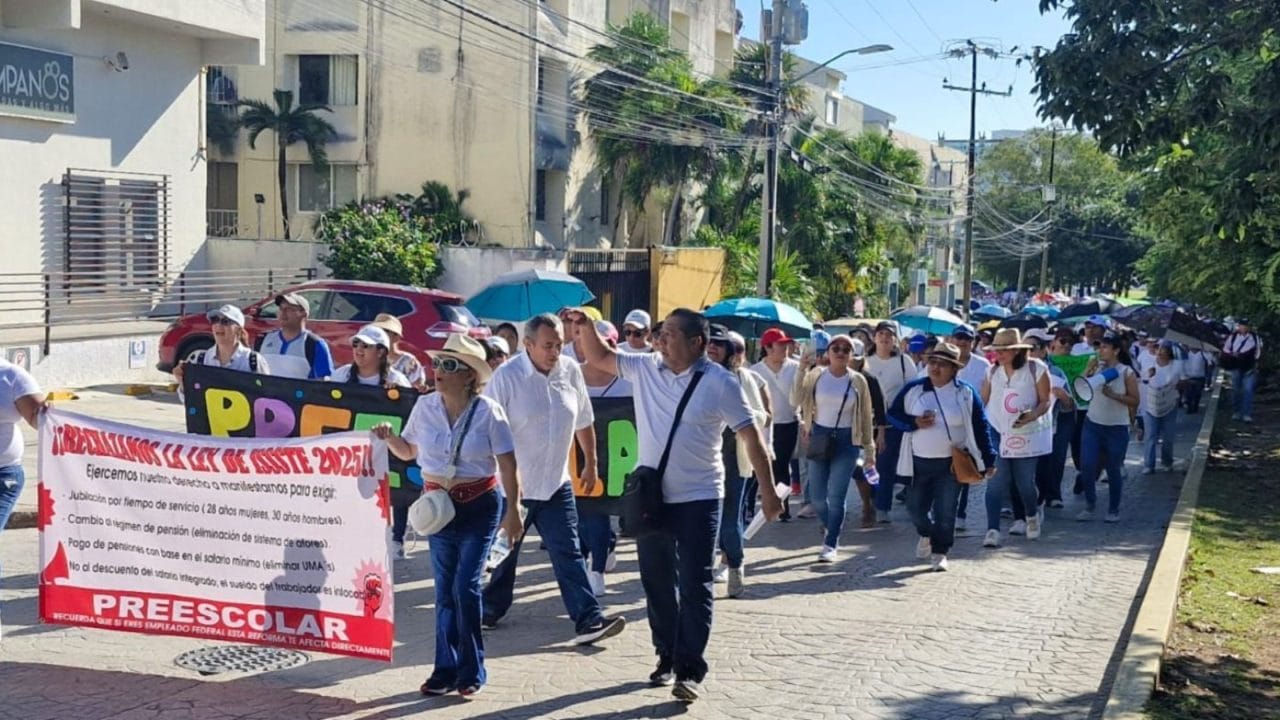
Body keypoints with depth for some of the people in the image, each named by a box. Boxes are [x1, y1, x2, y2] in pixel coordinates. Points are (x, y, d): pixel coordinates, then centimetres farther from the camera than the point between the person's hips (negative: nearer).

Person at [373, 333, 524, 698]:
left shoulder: (487, 411, -12)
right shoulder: (424, 406, -2)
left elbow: (508, 464, -10)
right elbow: (408, 451, 11)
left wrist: (513, 509, -12)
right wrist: (388, 438, -9)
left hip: (480, 506, -4)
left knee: (465, 587, -9)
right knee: (444, 591, 7)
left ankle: (471, 672, 5)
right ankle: (446, 669, 16)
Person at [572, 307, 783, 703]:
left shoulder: (719, 383, -12)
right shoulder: (644, 368, 2)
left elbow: (750, 435, -9)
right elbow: (600, 357, 12)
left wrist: (767, 490, -10)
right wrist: (586, 326, -8)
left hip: (698, 499, -5)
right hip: (650, 496, 5)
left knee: (694, 585, -2)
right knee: (656, 581, 14)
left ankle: (690, 670, 2)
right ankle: (667, 656, 30)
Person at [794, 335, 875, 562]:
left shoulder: (857, 381, -1)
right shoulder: (815, 375, 0)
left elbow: (866, 416, 3)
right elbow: (797, 401, -1)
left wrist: (869, 450, 4)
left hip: (846, 441, -2)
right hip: (819, 437, 2)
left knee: (836, 496, -7)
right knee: (817, 496, 6)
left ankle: (830, 545, 4)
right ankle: (832, 531, 33)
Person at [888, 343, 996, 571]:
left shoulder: (966, 394, -3)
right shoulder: (913, 389, -1)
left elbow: (980, 427, 0)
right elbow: (893, 414, 5)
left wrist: (989, 460, -2)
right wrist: (914, 423, -14)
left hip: (952, 464, -2)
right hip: (918, 462, 2)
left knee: (945, 512, 0)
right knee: (916, 507, 12)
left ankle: (939, 552, 16)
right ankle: (926, 533, 42)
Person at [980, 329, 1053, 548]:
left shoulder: (1036, 369, -7)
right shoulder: (993, 371, 4)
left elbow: (1046, 401, -6)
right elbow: (984, 400, 11)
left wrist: (1032, 415, -24)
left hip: (1027, 435, -2)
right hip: (998, 433, 2)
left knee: (1025, 482, 6)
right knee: (996, 484, -8)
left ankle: (1032, 515, 37)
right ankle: (992, 530, -7)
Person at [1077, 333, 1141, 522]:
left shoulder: (1126, 372, -6)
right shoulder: (1096, 367, 2)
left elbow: (1135, 401, -7)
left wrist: (1114, 395, -19)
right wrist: (1088, 372, -11)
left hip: (1117, 428, -3)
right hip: (1092, 424, 3)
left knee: (1114, 471, 6)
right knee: (1087, 467, -4)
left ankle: (1113, 510, 20)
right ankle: (1089, 505, 13)